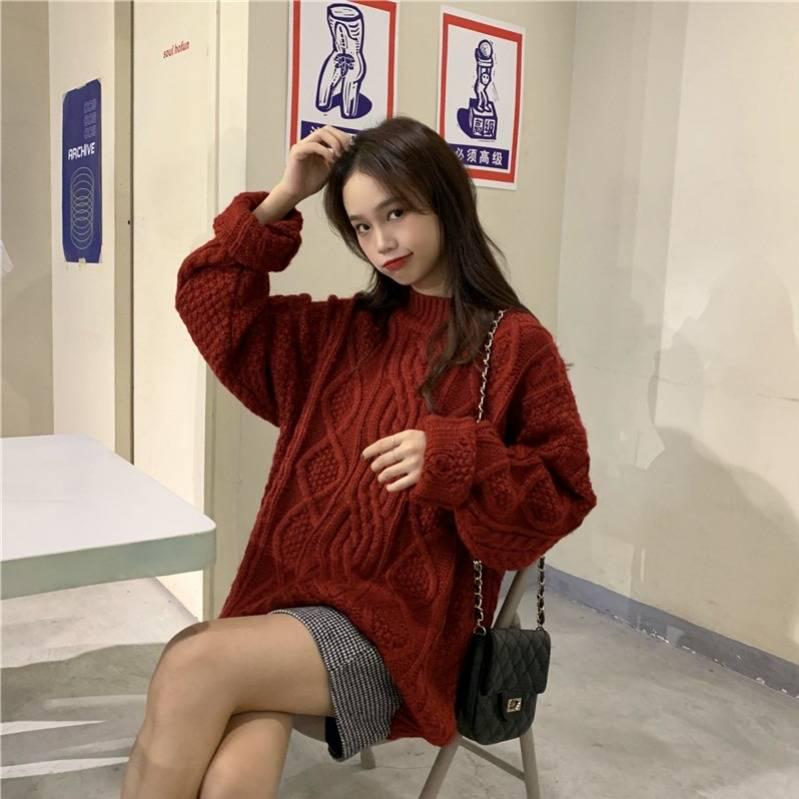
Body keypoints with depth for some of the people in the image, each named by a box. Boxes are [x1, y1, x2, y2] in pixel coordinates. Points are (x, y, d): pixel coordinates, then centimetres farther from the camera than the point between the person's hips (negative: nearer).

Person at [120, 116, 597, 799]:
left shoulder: (515, 343, -3)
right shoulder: (343, 330, 12)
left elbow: (562, 492, -3)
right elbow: (212, 303, 15)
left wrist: (454, 459, -19)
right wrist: (281, 202, 5)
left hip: (403, 618, -4)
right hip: (292, 594, 4)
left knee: (192, 670, -24)